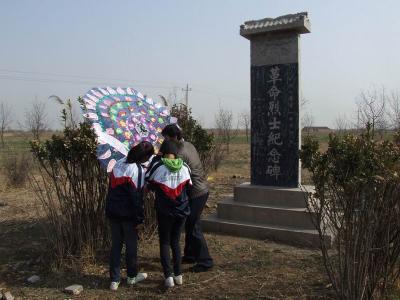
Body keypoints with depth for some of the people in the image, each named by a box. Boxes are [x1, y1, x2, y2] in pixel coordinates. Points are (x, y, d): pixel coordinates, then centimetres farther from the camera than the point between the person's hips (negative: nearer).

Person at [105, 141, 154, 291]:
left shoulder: (119, 163, 4)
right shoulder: (138, 170, -18)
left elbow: (112, 187, 11)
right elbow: (137, 197, -17)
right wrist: (139, 218, -10)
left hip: (112, 211, 6)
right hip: (128, 214, -6)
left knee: (116, 245, 13)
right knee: (131, 245, 12)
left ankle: (114, 280, 18)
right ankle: (132, 276, 28)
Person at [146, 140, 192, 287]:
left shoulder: (157, 166, -13)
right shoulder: (184, 167, -4)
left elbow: (149, 184, 0)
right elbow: (189, 186, 5)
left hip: (164, 211, -3)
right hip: (182, 210, 3)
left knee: (164, 243, 11)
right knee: (175, 242, 18)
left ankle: (168, 276, 6)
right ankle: (178, 275, 19)